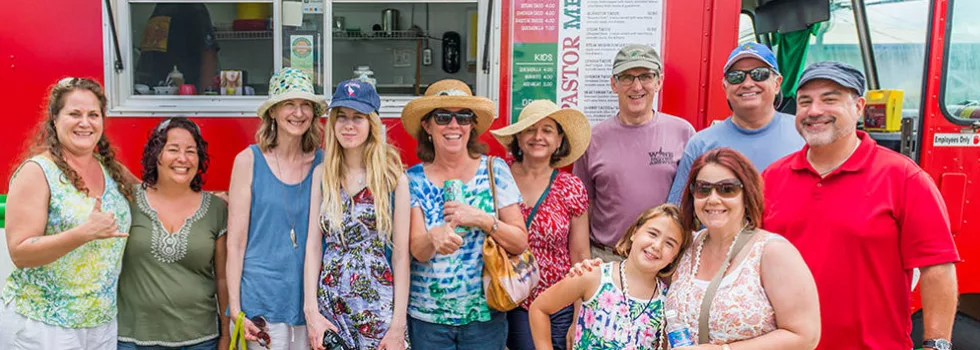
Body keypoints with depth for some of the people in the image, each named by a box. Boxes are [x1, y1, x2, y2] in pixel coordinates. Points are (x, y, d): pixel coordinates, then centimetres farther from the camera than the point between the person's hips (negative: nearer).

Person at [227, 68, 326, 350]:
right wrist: (235, 310, -7)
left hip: (310, 300, 2)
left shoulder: (322, 163, 2)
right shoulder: (249, 160, -4)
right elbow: (235, 242, -4)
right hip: (262, 298, -2)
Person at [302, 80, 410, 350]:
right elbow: (313, 245, 1)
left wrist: (398, 324, -9)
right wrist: (311, 310, -5)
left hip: (378, 308, -2)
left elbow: (401, 254, -6)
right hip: (329, 305, 2)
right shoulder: (322, 174, 2)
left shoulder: (393, 178, -5)